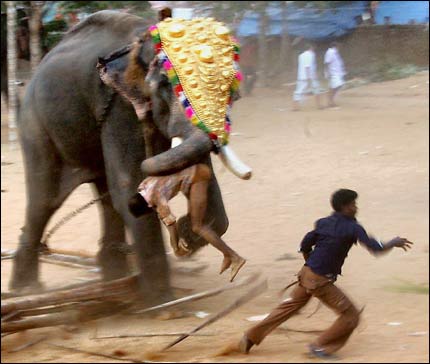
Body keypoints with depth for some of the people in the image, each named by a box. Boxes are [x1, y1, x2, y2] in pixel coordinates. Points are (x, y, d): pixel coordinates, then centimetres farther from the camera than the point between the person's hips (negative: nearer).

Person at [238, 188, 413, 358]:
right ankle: (320, 347, 9)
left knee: (288, 307, 24)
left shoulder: (323, 223, 6)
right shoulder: (352, 228, -13)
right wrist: (394, 243, 0)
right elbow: (376, 248, -18)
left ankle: (251, 337, 28)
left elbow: (305, 246, 10)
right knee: (351, 315, 3)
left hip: (306, 274, 7)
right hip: (321, 281, -7)